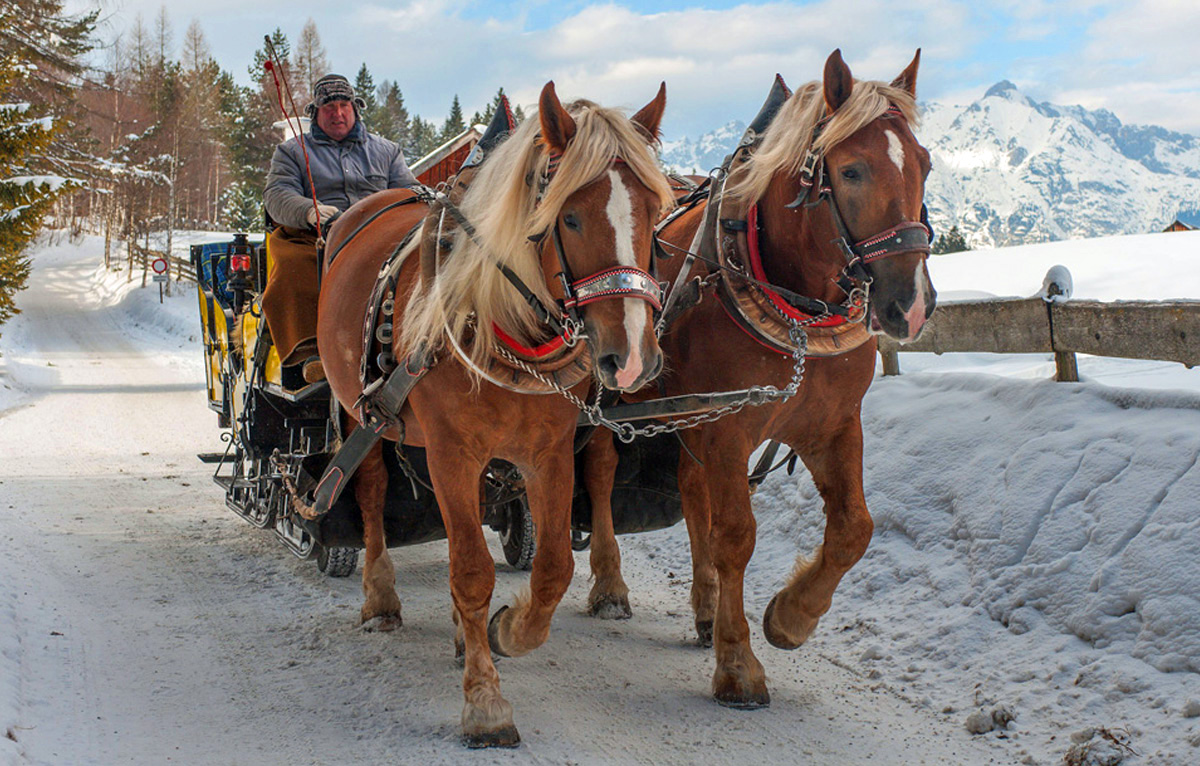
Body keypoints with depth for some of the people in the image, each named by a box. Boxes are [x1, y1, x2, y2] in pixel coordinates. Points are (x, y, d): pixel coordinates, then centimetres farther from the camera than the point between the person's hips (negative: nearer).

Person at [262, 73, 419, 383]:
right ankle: (310, 351, -40)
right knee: (292, 269, -37)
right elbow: (277, 195, 4)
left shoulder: (385, 150, 28)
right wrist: (309, 211, -20)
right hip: (312, 238, -1)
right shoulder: (292, 151, 20)